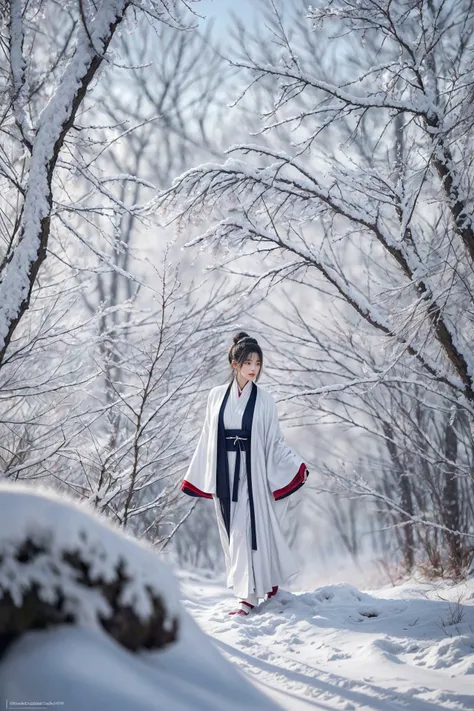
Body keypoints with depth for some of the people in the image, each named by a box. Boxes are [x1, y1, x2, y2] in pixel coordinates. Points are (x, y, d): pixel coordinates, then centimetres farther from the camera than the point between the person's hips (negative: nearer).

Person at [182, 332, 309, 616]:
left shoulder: (264, 400, 0)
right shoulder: (217, 396, 8)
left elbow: (275, 441, 2)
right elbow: (208, 438, 14)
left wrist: (296, 464, -10)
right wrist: (195, 475, 15)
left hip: (252, 472, -4)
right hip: (224, 473, 4)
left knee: (247, 529, -10)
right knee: (233, 532, 6)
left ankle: (249, 595, -7)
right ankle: (268, 582, 22)